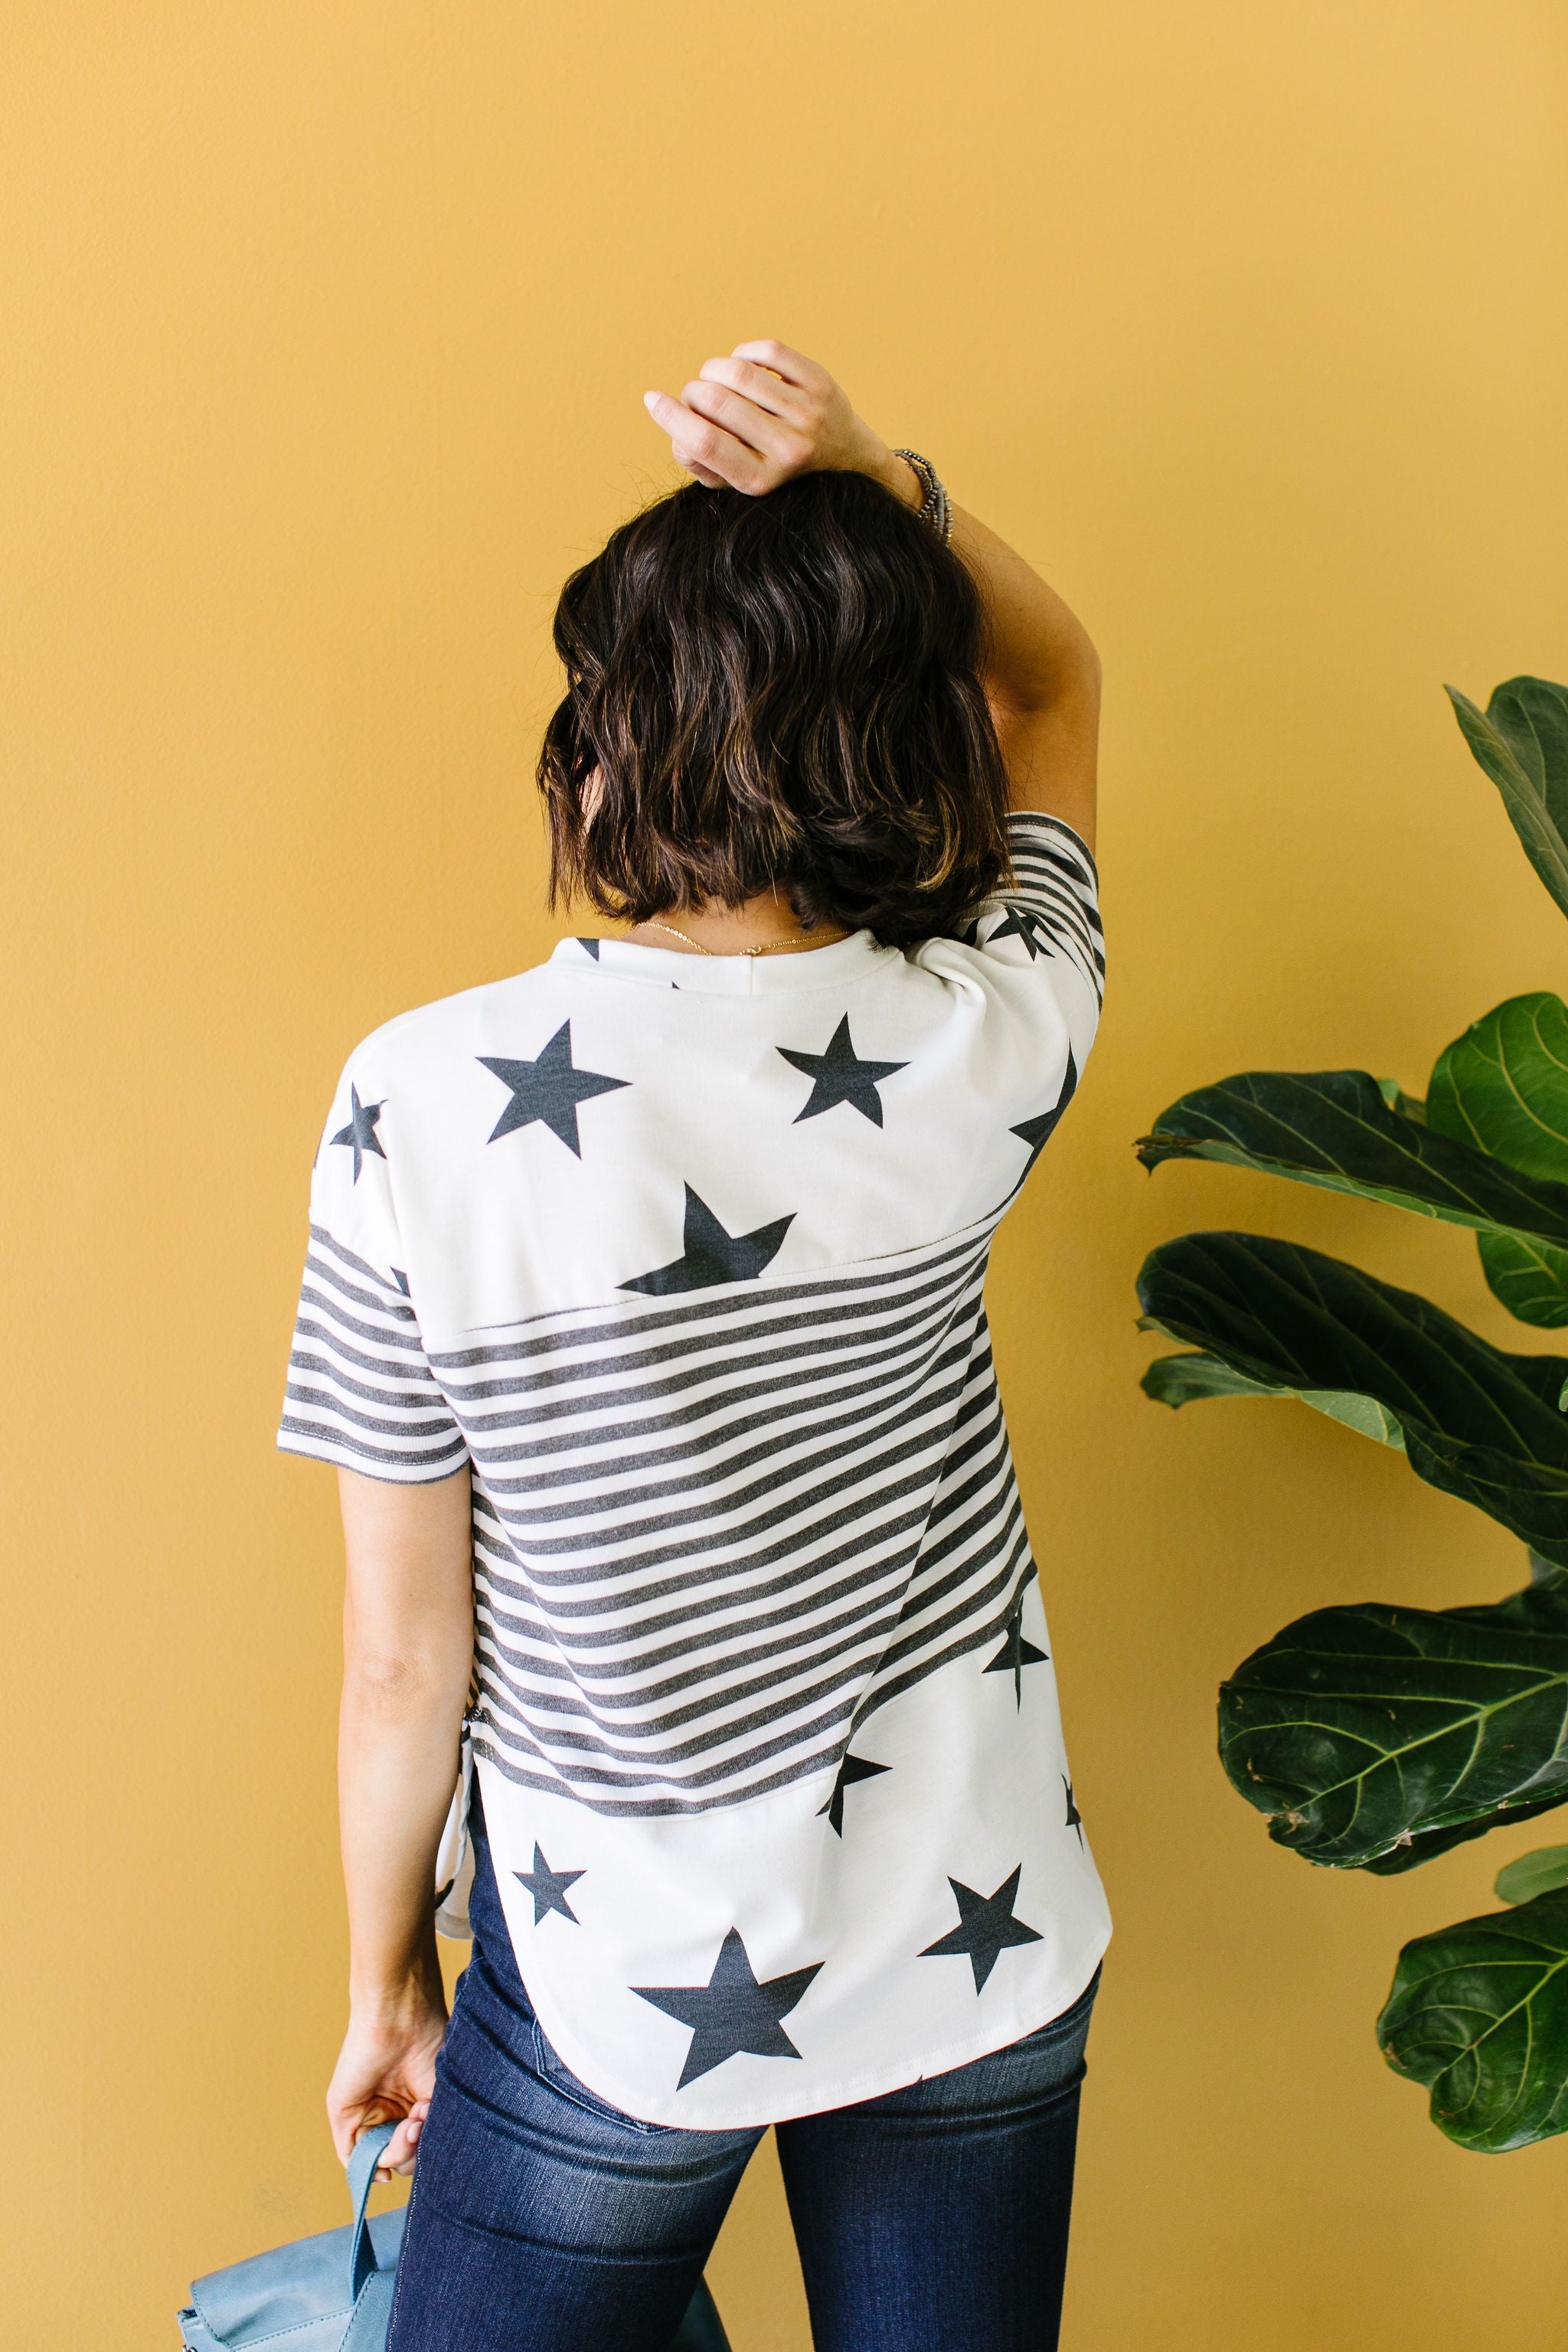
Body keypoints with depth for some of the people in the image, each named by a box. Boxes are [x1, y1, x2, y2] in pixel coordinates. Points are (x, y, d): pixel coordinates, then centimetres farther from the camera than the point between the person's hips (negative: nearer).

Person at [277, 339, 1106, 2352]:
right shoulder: (987, 1047, -15)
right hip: (986, 1956, 3)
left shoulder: (430, 1104, -22)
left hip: (618, 2010, -2)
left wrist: (384, 1984, 4)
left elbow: (405, 1655, -13)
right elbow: (1056, 684, 7)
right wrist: (879, 484, -11)